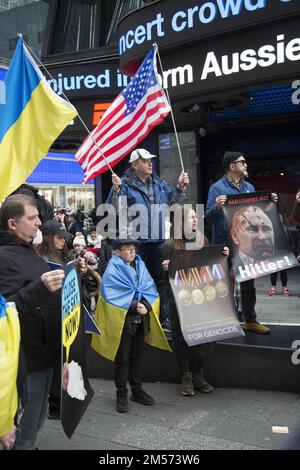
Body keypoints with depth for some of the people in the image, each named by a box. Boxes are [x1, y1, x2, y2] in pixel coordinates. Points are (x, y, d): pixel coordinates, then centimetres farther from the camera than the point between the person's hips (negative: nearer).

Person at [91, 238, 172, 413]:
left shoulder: (140, 265, 8)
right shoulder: (113, 271, -8)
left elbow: (151, 290, 4)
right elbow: (113, 297, -17)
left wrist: (145, 305, -14)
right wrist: (134, 305, -22)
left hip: (141, 319, 5)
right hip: (122, 320, -5)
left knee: (137, 355, 15)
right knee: (122, 358, 5)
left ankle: (137, 390, 28)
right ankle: (122, 394, 17)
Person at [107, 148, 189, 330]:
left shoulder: (159, 183, 14)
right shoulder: (125, 184, -5)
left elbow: (173, 201, 24)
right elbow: (115, 209, -14)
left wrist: (181, 188, 10)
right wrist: (116, 190, -27)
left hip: (158, 240, 6)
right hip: (135, 241, -6)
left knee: (161, 280, 12)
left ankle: (164, 317, 24)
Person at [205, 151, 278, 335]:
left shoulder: (250, 187, 13)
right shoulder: (217, 188, -6)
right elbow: (209, 216, -11)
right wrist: (217, 206, -30)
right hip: (225, 244, -6)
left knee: (248, 283, 14)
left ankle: (250, 320, 27)